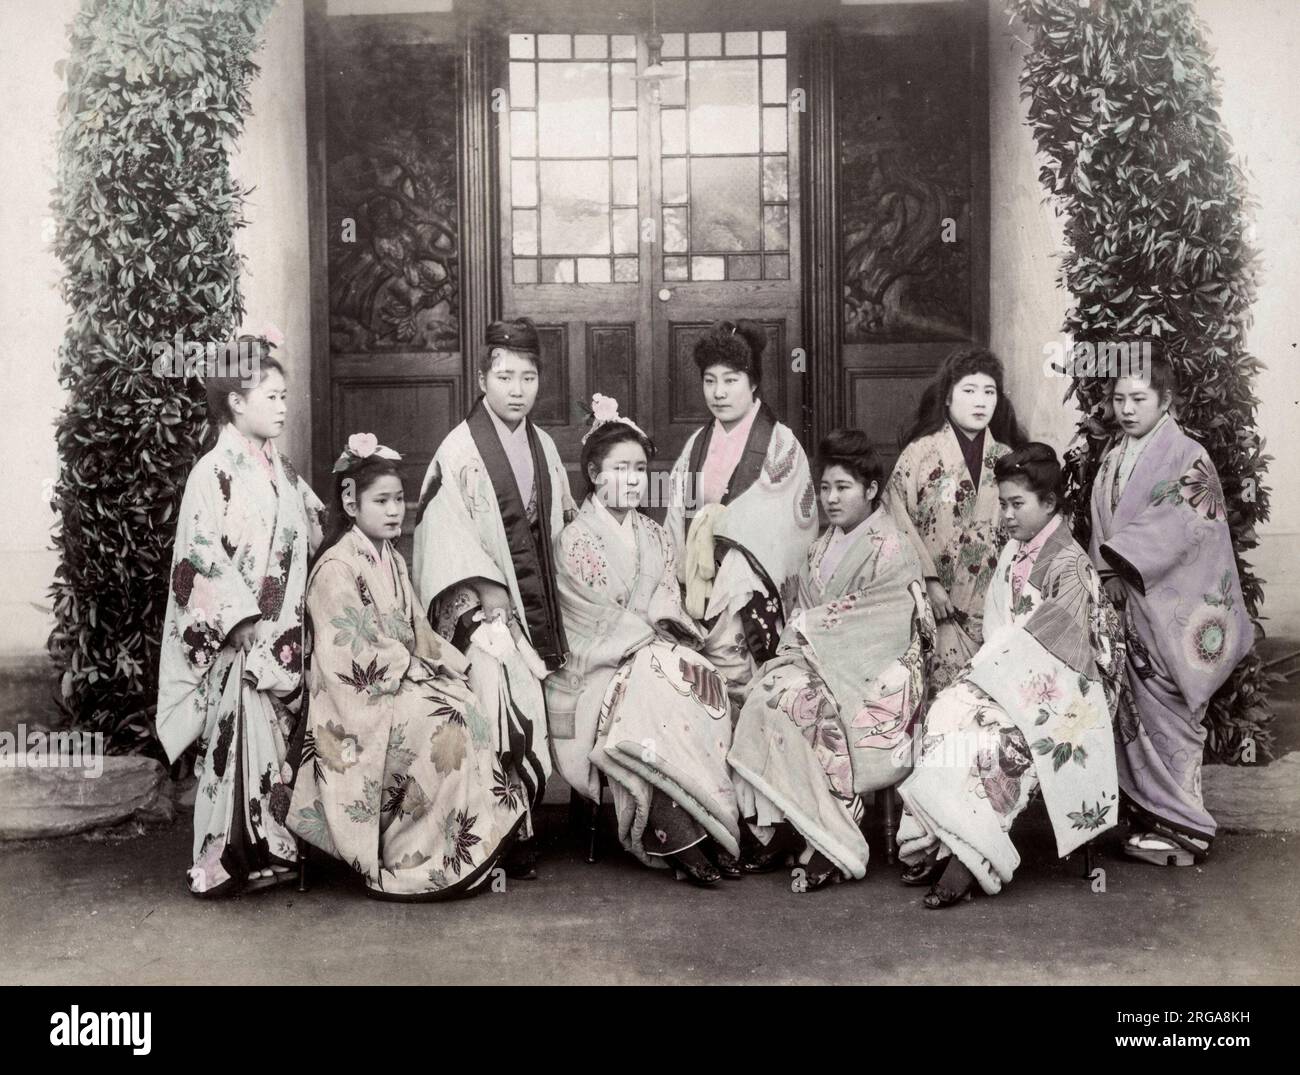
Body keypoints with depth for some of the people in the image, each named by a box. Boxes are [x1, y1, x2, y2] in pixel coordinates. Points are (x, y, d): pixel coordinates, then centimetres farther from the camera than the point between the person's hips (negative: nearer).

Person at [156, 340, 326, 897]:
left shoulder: (282, 472, 14)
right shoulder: (215, 471, -9)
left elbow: (316, 535, 20)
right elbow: (203, 553, -15)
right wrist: (244, 616, -19)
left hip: (284, 633, 7)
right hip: (237, 637, -7)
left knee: (279, 741, 9)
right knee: (235, 739, -6)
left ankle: (271, 847, 18)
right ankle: (220, 860, 3)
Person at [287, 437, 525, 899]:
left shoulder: (391, 561, 16)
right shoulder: (337, 566, -12)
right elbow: (356, 652, -17)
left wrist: (447, 663, 2)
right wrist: (418, 672, -17)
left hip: (406, 682, 8)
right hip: (362, 698, -8)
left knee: (471, 710, -14)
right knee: (444, 724, -27)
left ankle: (470, 849, -13)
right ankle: (403, 870, -19)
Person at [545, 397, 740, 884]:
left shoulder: (654, 536, 16)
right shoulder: (576, 539, -3)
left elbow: (668, 607, 14)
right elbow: (598, 618, -8)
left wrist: (666, 634, -7)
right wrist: (651, 635, -11)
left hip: (653, 651, 5)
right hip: (599, 671, -5)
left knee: (705, 684, -26)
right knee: (651, 687, -35)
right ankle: (682, 837, -31)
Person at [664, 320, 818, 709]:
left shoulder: (780, 444, -1)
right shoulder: (697, 444, 14)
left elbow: (778, 522, -7)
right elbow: (677, 517, 14)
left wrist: (716, 520, -7)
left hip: (749, 590, -4)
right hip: (701, 584, 4)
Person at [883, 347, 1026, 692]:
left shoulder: (1005, 458, 9)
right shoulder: (920, 453, -3)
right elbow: (898, 523, -7)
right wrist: (928, 581, -11)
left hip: (992, 602, 3)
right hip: (937, 603, -3)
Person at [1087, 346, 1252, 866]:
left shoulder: (1188, 458, -8)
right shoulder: (1113, 460, 13)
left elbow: (1176, 525, -19)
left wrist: (1120, 561, -22)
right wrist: (1106, 574, -1)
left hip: (1167, 611, -6)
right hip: (1122, 608, 6)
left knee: (1167, 716, -2)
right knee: (1133, 711, 10)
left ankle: (1183, 827, 7)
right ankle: (1147, 809, 21)